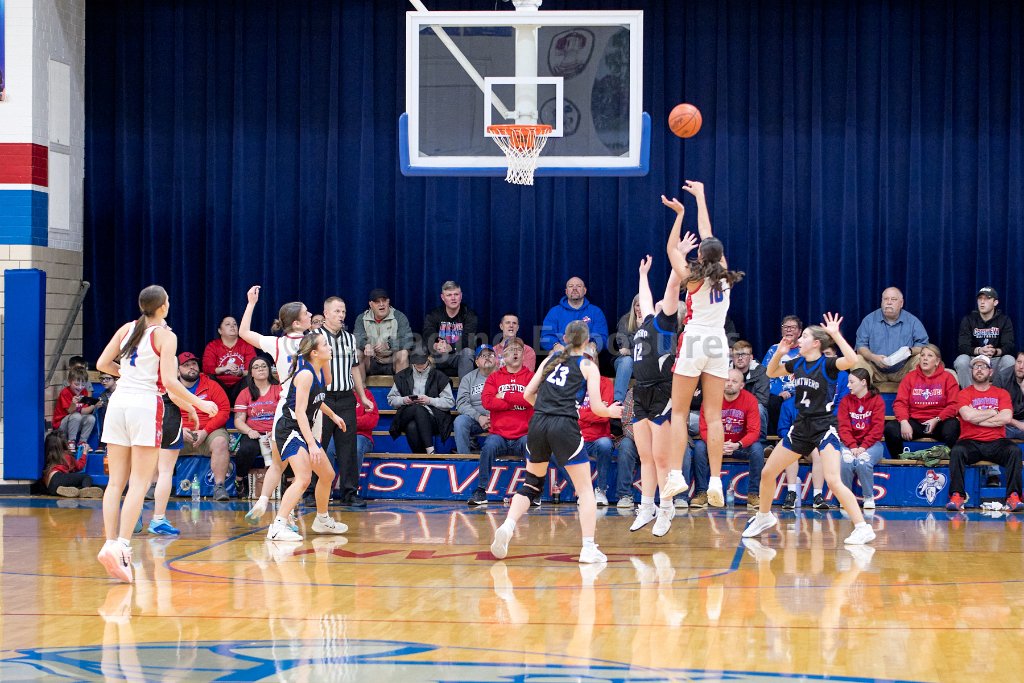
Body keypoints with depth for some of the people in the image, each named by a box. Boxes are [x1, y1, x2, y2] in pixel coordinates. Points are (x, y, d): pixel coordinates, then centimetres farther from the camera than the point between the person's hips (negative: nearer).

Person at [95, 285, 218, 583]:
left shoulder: (127, 329, 10)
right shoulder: (165, 336, -5)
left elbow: (102, 364, 12)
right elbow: (169, 381, -12)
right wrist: (199, 404, -2)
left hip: (118, 402, 5)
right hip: (145, 405, -5)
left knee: (116, 482, 7)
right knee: (139, 483, -5)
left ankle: (110, 544, -2)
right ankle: (122, 546, -17)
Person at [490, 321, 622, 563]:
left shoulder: (550, 359, 18)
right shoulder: (588, 367, 7)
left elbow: (528, 394, 17)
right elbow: (596, 408, 1)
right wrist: (611, 412, 22)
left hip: (538, 424, 4)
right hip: (565, 427, -4)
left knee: (532, 483, 19)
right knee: (585, 489, 6)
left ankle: (507, 527, -3)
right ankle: (588, 548, -5)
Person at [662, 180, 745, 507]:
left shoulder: (693, 279, -7)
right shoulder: (724, 276, 2)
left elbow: (672, 249, 4)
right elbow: (708, 235, 14)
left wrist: (680, 214, 2)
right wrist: (700, 196, 23)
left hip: (693, 343, -3)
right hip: (718, 345, 3)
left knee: (679, 412, 2)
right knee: (713, 416, 1)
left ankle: (676, 474, -10)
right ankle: (715, 481, -6)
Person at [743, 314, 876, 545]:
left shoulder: (827, 364, -13)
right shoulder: (797, 364, 6)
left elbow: (852, 360, -33)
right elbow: (771, 372, 22)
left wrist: (836, 334, -31)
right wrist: (778, 353, 4)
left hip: (824, 428, -7)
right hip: (801, 428, 7)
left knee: (833, 480, -23)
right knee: (767, 472, 12)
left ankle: (863, 528, -19)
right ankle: (764, 517, 35)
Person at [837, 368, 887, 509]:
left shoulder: (877, 400, -2)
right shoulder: (845, 401, 6)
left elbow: (877, 428, -9)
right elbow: (843, 427, -1)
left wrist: (863, 447, -19)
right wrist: (852, 446, -17)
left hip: (872, 444, -2)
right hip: (850, 443, 2)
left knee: (862, 462, -33)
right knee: (846, 462, -31)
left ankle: (869, 497, -12)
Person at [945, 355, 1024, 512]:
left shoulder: (1002, 393, 13)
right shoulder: (964, 394, 10)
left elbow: (1006, 417, -5)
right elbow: (968, 415, -10)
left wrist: (978, 418, -6)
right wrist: (993, 412, 0)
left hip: (996, 442, 1)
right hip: (971, 442, -1)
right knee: (957, 451, -34)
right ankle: (957, 496, -35)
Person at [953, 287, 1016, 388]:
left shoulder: (1004, 320, 0)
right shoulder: (969, 319, -1)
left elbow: (1009, 346, -8)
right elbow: (962, 346, -9)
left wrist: (996, 351, -32)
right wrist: (979, 350, -31)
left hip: (995, 360, 0)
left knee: (1009, 361, -30)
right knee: (961, 360, -31)